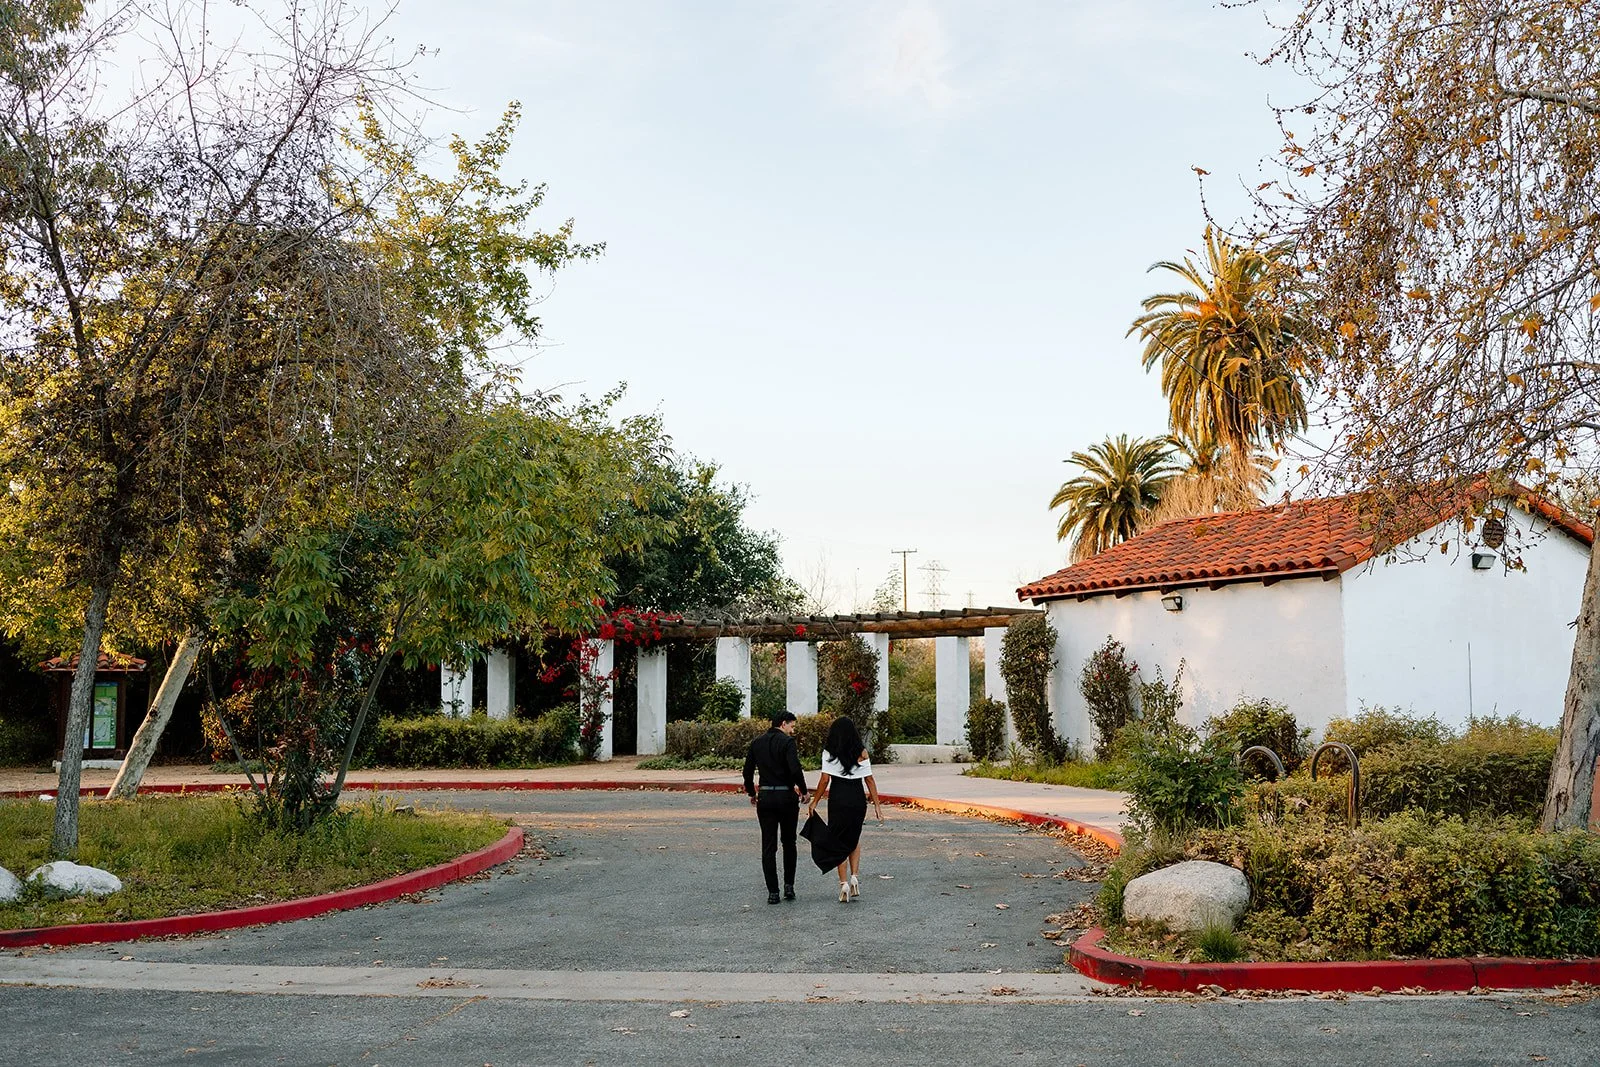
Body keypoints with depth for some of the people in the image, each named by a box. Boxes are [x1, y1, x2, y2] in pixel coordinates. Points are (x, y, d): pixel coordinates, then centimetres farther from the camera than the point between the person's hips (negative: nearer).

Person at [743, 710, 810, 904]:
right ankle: (789, 885, 10)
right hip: (786, 797, -3)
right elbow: (795, 770, -19)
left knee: (768, 846, 4)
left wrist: (752, 793, 23)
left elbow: (747, 771, 10)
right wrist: (804, 791, -5)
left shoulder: (757, 743, 8)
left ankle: (773, 892, 2)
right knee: (789, 843, 14)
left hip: (765, 797, 3)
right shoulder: (787, 742, -9)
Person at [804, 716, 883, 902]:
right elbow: (869, 780, 1)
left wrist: (814, 803, 2)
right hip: (858, 798, 2)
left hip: (838, 799, -2)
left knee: (839, 841, 8)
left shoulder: (829, 752, -2)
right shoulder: (862, 752, 2)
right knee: (854, 839, 20)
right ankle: (855, 877, 4)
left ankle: (844, 883, -1)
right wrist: (877, 804, 5)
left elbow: (825, 780, -6)